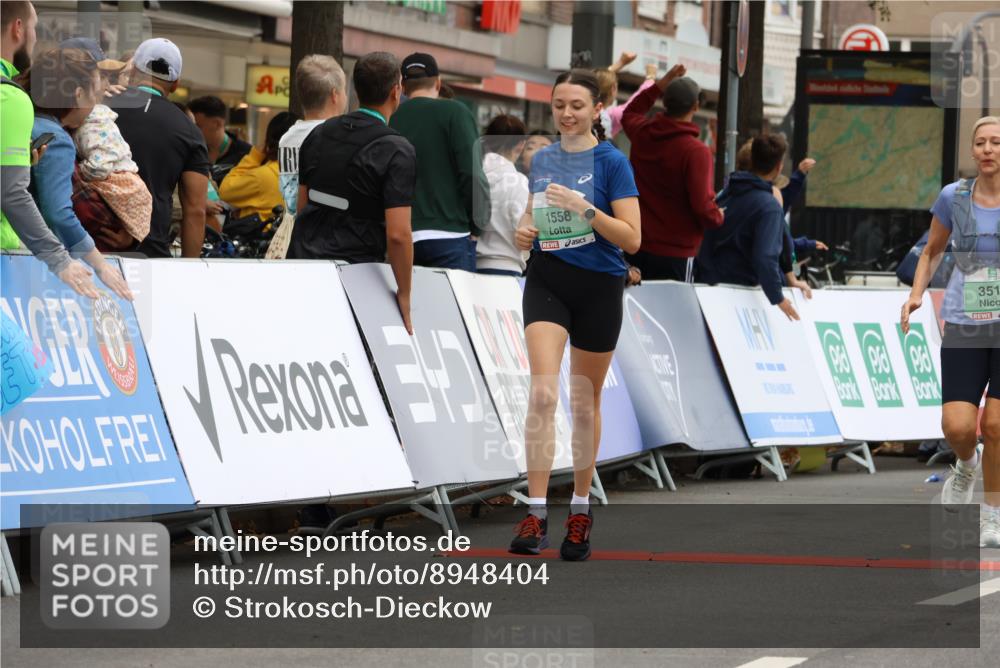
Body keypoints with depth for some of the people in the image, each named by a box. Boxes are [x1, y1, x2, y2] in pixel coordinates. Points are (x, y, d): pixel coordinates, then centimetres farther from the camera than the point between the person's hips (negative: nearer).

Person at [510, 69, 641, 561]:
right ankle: (536, 514, -17)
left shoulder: (611, 162, -6)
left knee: (585, 403, 8)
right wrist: (525, 230, 1)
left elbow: (631, 238, -11)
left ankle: (580, 512, 24)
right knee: (542, 393, -15)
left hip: (598, 286, -2)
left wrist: (584, 209, -22)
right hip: (547, 280, 2)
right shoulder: (541, 159, 8)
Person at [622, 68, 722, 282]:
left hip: (638, 248, 6)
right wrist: (718, 217, 1)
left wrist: (658, 87, 24)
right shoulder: (697, 152, -19)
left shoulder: (642, 134, 0)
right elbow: (702, 206, -20)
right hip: (676, 254, -6)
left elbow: (629, 114, 26)